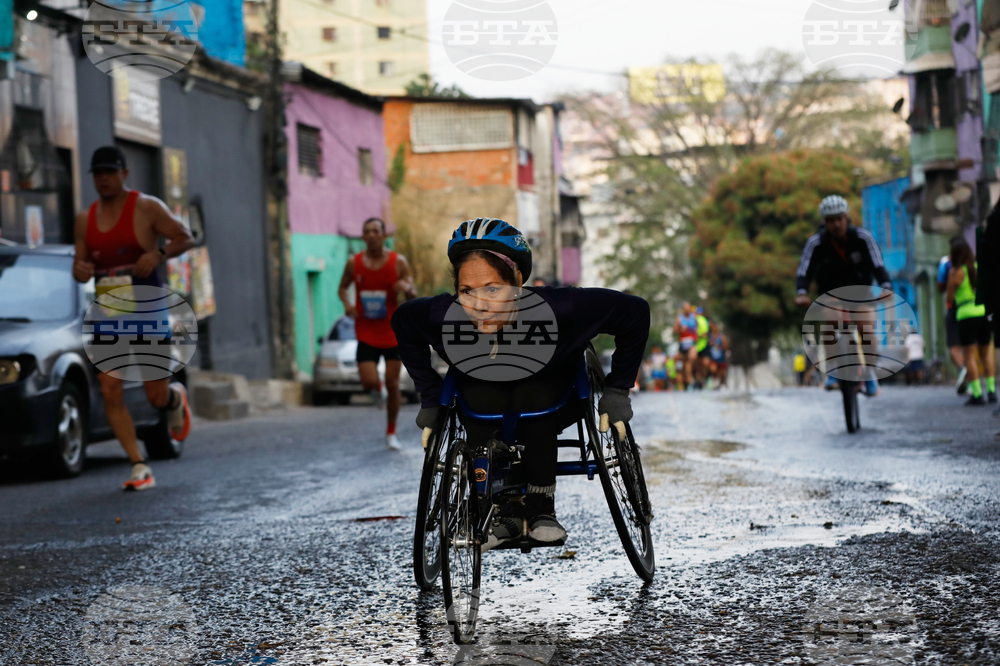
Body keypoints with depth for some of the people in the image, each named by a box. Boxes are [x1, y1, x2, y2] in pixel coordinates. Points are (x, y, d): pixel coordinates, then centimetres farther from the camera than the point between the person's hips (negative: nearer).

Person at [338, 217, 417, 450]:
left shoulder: (398, 262, -5)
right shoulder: (354, 263, -2)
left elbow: (414, 295, -3)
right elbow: (343, 287, 14)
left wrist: (407, 289, -28)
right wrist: (347, 303, -9)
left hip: (393, 333, 0)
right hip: (366, 334, 0)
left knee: (393, 383, 2)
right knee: (369, 382, -13)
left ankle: (391, 433, 19)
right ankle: (377, 390, 28)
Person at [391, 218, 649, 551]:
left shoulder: (557, 309, -37)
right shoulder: (442, 316, -31)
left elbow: (634, 311, -24)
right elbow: (402, 321, -7)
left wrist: (617, 391, -21)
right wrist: (430, 399, -9)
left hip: (554, 401, -2)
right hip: (483, 398, 2)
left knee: (533, 396, -34)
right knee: (479, 399, -31)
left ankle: (542, 509, -15)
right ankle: (503, 514, -13)